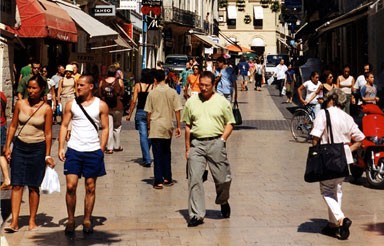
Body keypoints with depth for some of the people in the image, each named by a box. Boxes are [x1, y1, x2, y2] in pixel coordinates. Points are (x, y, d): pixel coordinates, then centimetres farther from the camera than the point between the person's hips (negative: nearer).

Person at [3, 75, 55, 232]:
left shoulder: (46, 109, -4)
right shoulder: (20, 104, 2)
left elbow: (48, 134, -1)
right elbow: (13, 126, 8)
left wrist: (47, 155, -2)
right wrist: (7, 146, 3)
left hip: (37, 148, -2)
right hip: (19, 146, 2)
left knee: (34, 186, 5)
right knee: (17, 185, -4)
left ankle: (32, 221, 15)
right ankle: (14, 221, -4)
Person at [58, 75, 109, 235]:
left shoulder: (101, 105, 1)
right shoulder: (71, 104, 5)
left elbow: (105, 128, 3)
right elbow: (64, 125, 6)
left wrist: (101, 150, -4)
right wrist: (60, 148, -3)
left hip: (93, 151, -1)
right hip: (73, 150, 1)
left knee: (90, 188, 6)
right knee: (70, 186, -3)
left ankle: (87, 220, 16)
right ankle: (71, 220, 11)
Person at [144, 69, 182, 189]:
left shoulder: (152, 93, -5)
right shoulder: (172, 92, -2)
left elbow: (149, 112, -2)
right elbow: (177, 110, -2)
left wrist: (149, 126, 9)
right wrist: (178, 126, 4)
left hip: (155, 127, -2)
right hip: (168, 127, 2)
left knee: (157, 154, 0)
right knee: (166, 153, 17)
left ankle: (159, 181, -4)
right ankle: (167, 178, 21)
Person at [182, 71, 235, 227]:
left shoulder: (222, 102, 4)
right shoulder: (191, 102, 9)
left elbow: (230, 124, 7)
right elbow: (188, 126, 13)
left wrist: (223, 139, -8)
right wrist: (187, 148, 9)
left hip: (215, 143, -1)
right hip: (196, 143, 1)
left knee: (222, 179, 3)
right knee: (194, 179, -5)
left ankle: (223, 202, 34)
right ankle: (196, 214, -1)